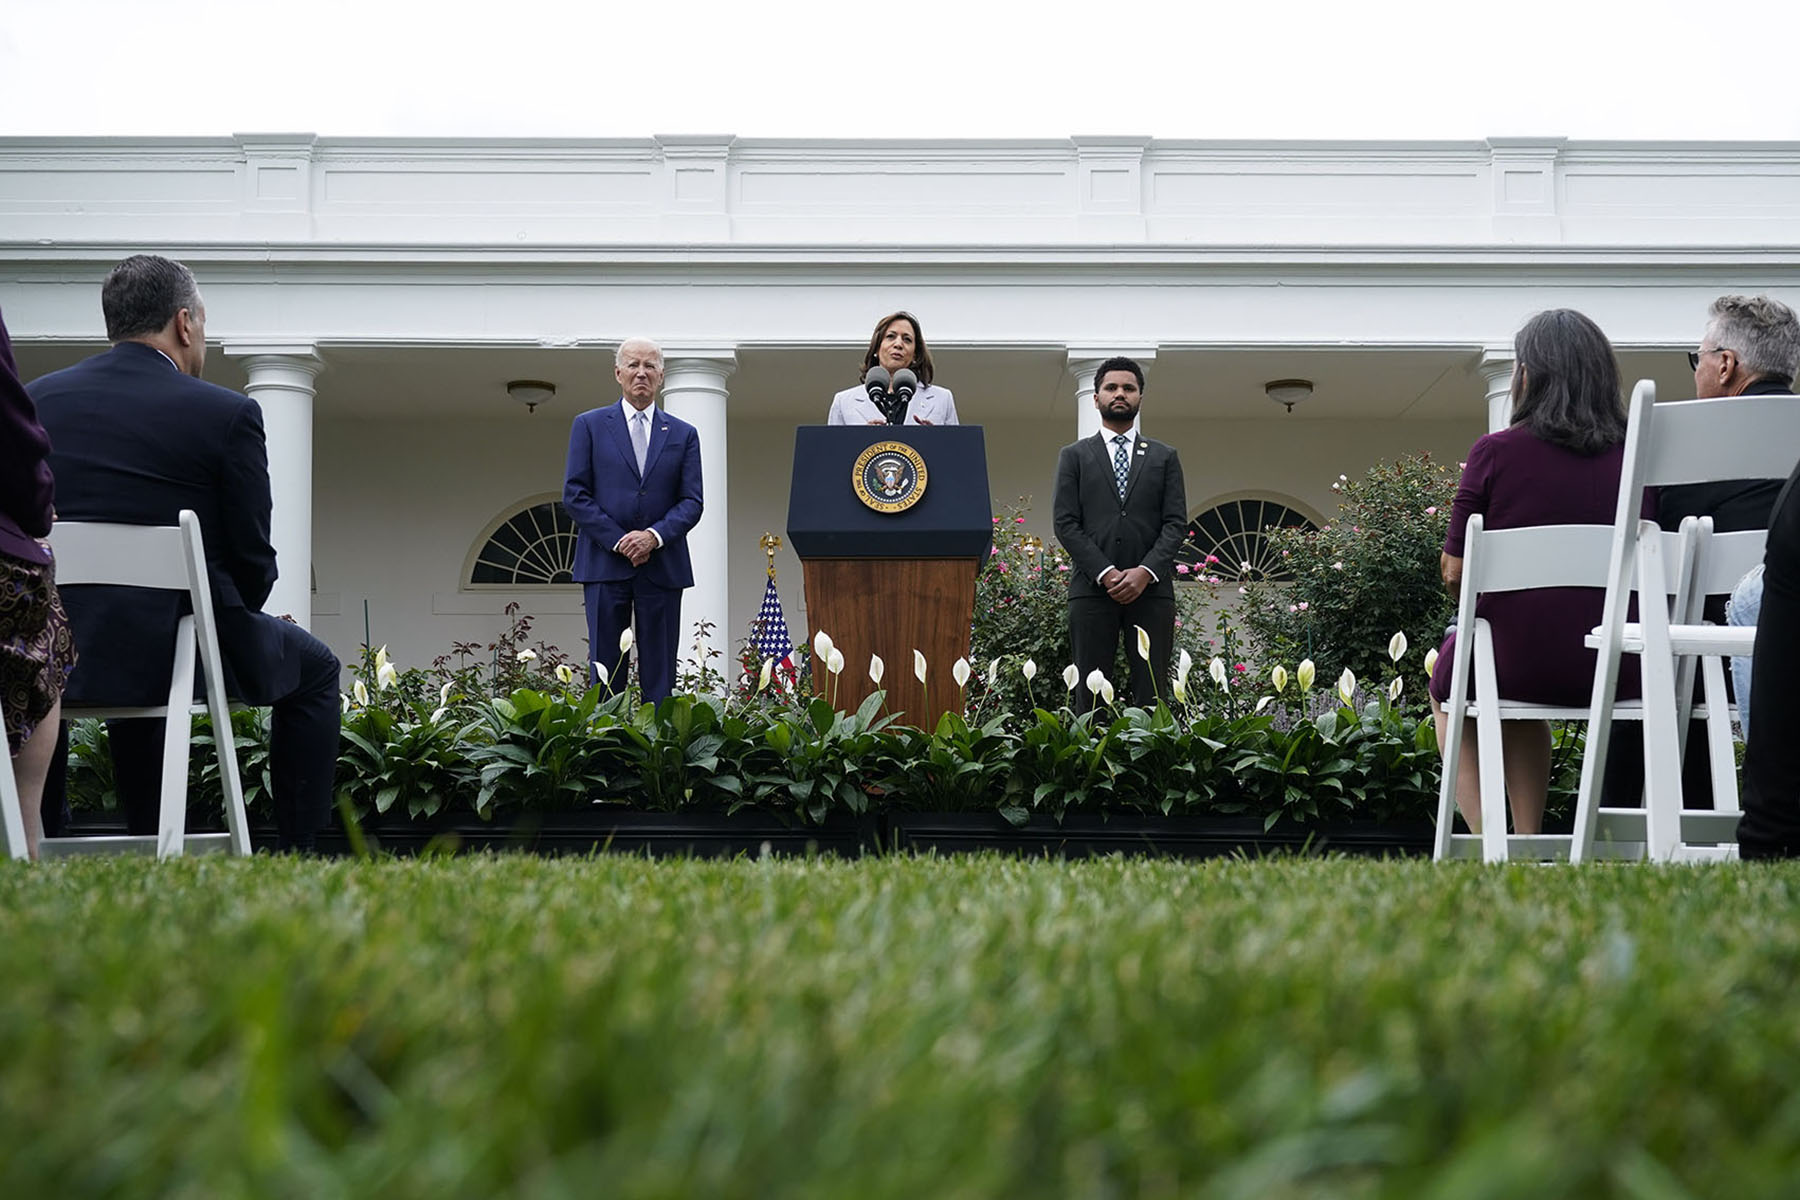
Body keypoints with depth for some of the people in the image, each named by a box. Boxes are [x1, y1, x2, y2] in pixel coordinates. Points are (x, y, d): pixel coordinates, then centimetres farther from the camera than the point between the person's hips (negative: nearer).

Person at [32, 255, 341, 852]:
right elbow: (253, 561, -6)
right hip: (183, 645, -4)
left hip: (55, 652, 5)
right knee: (315, 669, 24)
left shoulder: (39, 399, 4)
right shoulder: (228, 414, -8)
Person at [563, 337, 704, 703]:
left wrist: (654, 535, -12)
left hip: (662, 567, 2)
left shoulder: (683, 434, 12)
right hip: (605, 564, -1)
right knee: (606, 671, -1)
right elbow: (574, 494, 1)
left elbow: (692, 501, 6)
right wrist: (618, 540, -9)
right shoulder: (590, 425, 8)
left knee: (659, 676, 1)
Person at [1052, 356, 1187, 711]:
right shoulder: (1074, 456, 13)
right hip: (1092, 589, -1)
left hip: (1151, 589, 1)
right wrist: (1105, 573, -10)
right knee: (1090, 695, -4)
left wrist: (1145, 572, -10)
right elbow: (1066, 523, 3)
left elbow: (1176, 523, 6)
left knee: (1152, 693, -4)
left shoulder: (1164, 457, 16)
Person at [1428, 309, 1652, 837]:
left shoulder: (1495, 452, -8)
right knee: (1526, 706, 37)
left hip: (1521, 659, -4)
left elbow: (1455, 573, -6)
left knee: (1444, 681, 30)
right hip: (1617, 669, 4)